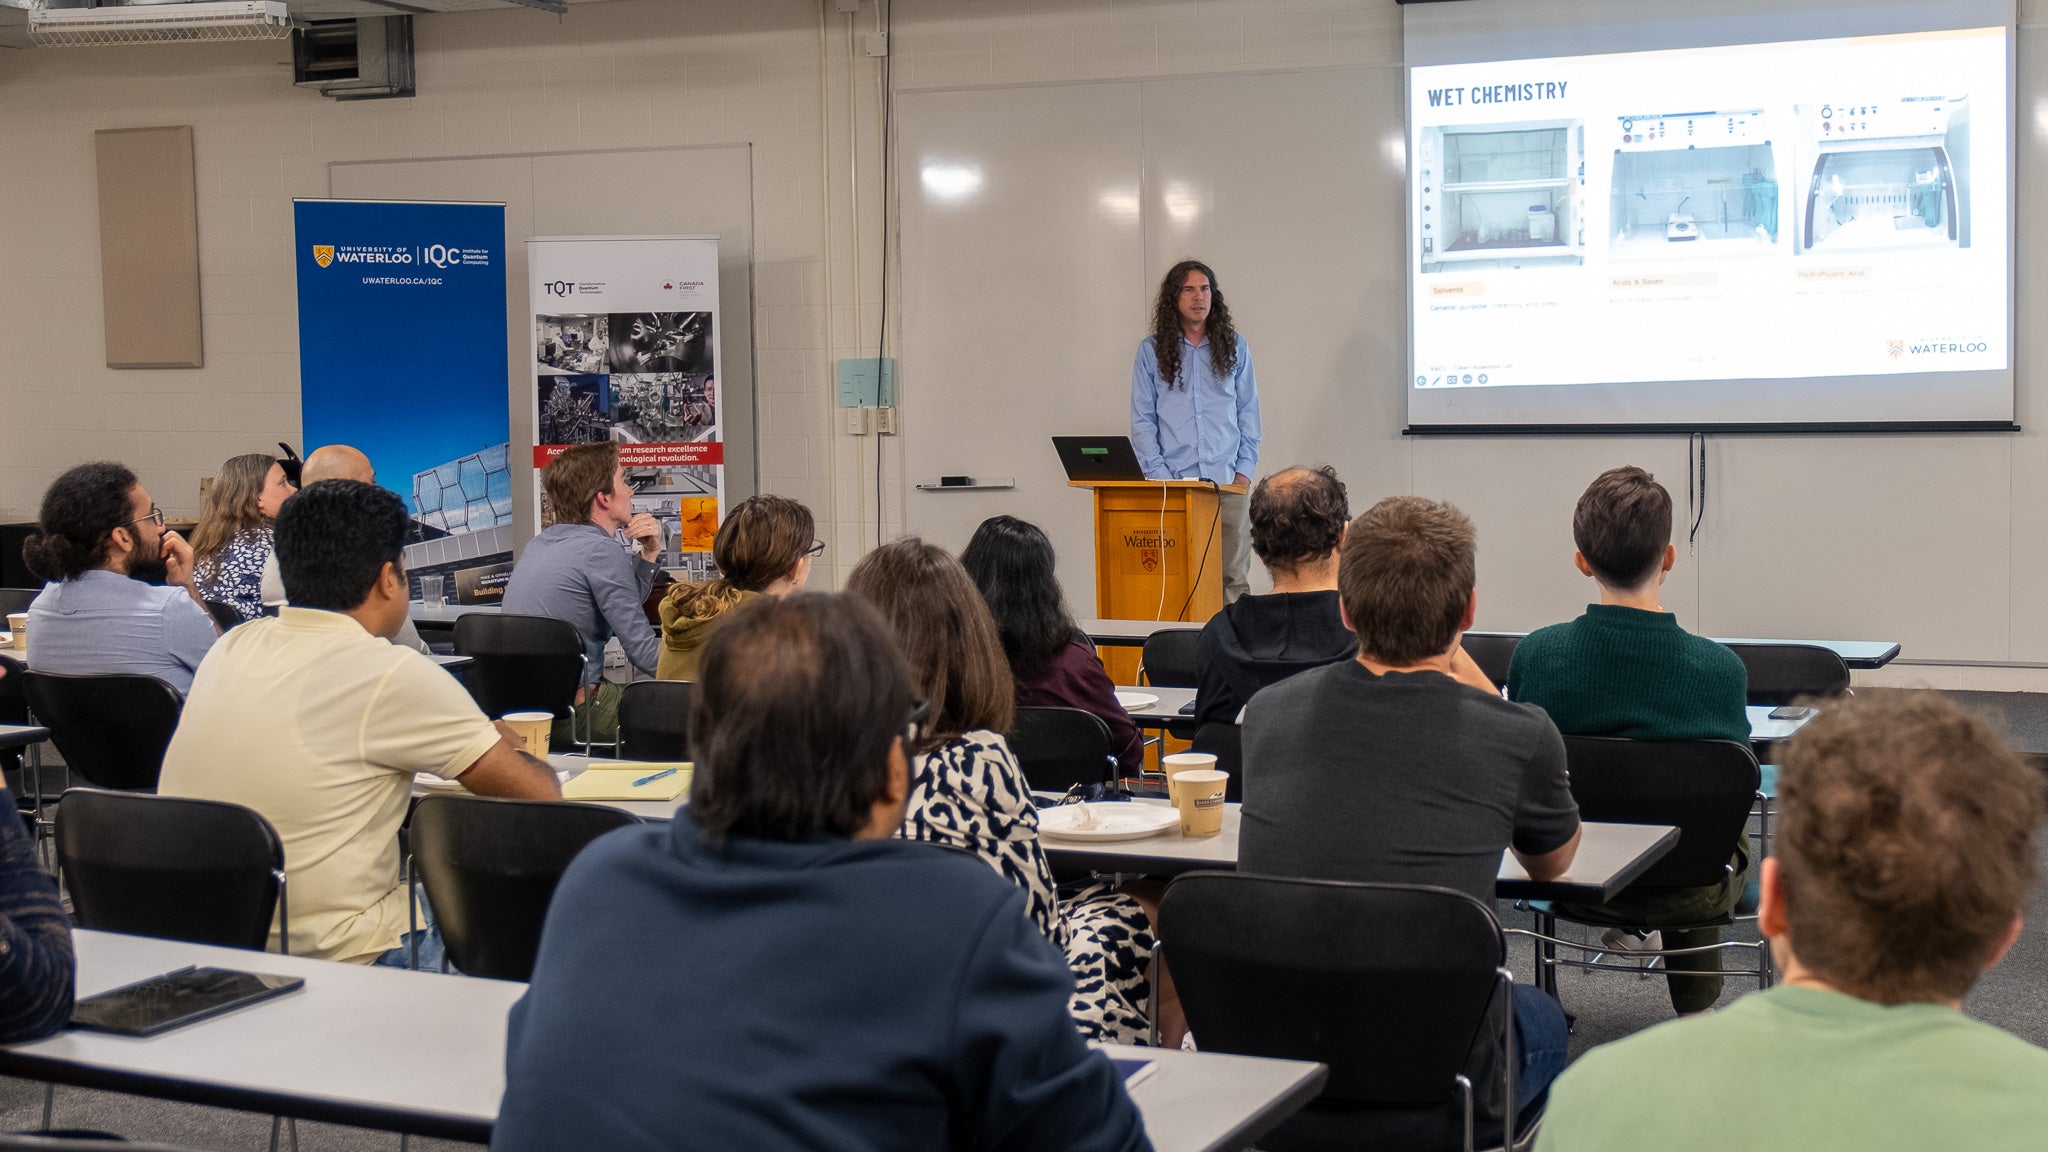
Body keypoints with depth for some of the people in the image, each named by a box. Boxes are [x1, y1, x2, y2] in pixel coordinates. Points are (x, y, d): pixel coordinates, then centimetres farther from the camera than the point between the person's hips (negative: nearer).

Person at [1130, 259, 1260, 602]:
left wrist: (1244, 471, 2)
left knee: (1233, 574, -3)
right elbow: (1142, 420, 6)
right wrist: (1159, 474, -4)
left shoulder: (1234, 347, 11)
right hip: (1172, 484, -1)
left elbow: (1248, 415, 12)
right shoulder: (1151, 351, 7)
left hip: (1228, 482, 1)